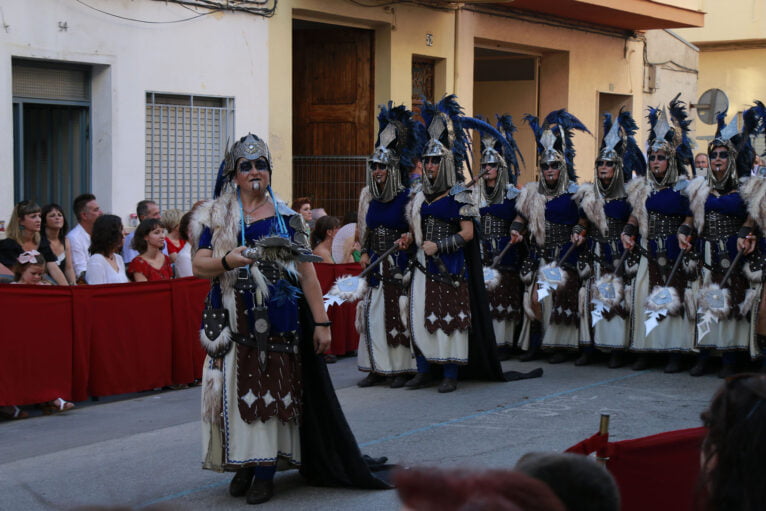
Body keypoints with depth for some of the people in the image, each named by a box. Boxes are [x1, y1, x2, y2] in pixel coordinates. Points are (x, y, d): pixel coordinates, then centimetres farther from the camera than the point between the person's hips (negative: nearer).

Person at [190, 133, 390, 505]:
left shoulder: (285, 217, 9)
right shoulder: (217, 217, 8)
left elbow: (307, 273, 6)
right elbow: (199, 265, -1)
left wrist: (321, 321, 1)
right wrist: (227, 261, -22)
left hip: (278, 319, 0)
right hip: (233, 318, 0)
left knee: (273, 390, -2)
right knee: (237, 388, -1)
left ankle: (265, 472, 2)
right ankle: (242, 465, 11)